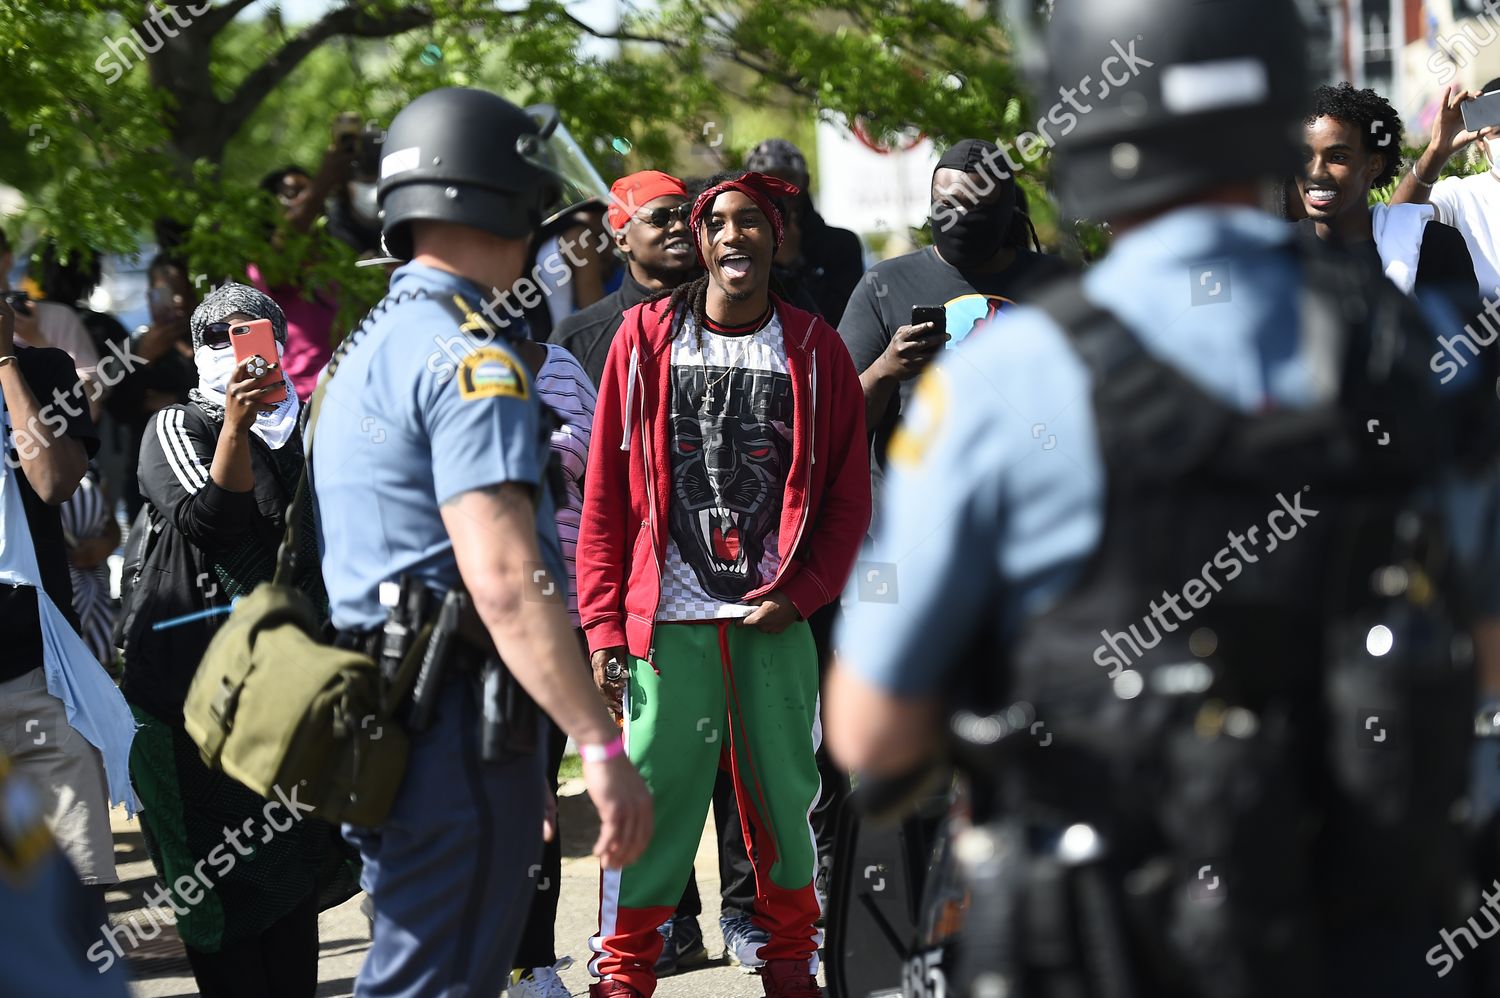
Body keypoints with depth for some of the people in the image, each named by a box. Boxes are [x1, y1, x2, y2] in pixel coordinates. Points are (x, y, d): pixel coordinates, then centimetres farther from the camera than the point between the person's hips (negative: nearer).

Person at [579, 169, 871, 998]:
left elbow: (849, 493, 8)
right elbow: (606, 491, 5)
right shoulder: (646, 337, 5)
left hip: (775, 619, 1)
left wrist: (802, 592, -6)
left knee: (782, 792, 6)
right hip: (667, 618, -1)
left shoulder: (814, 350, 7)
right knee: (652, 793, -3)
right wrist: (602, 623, 0)